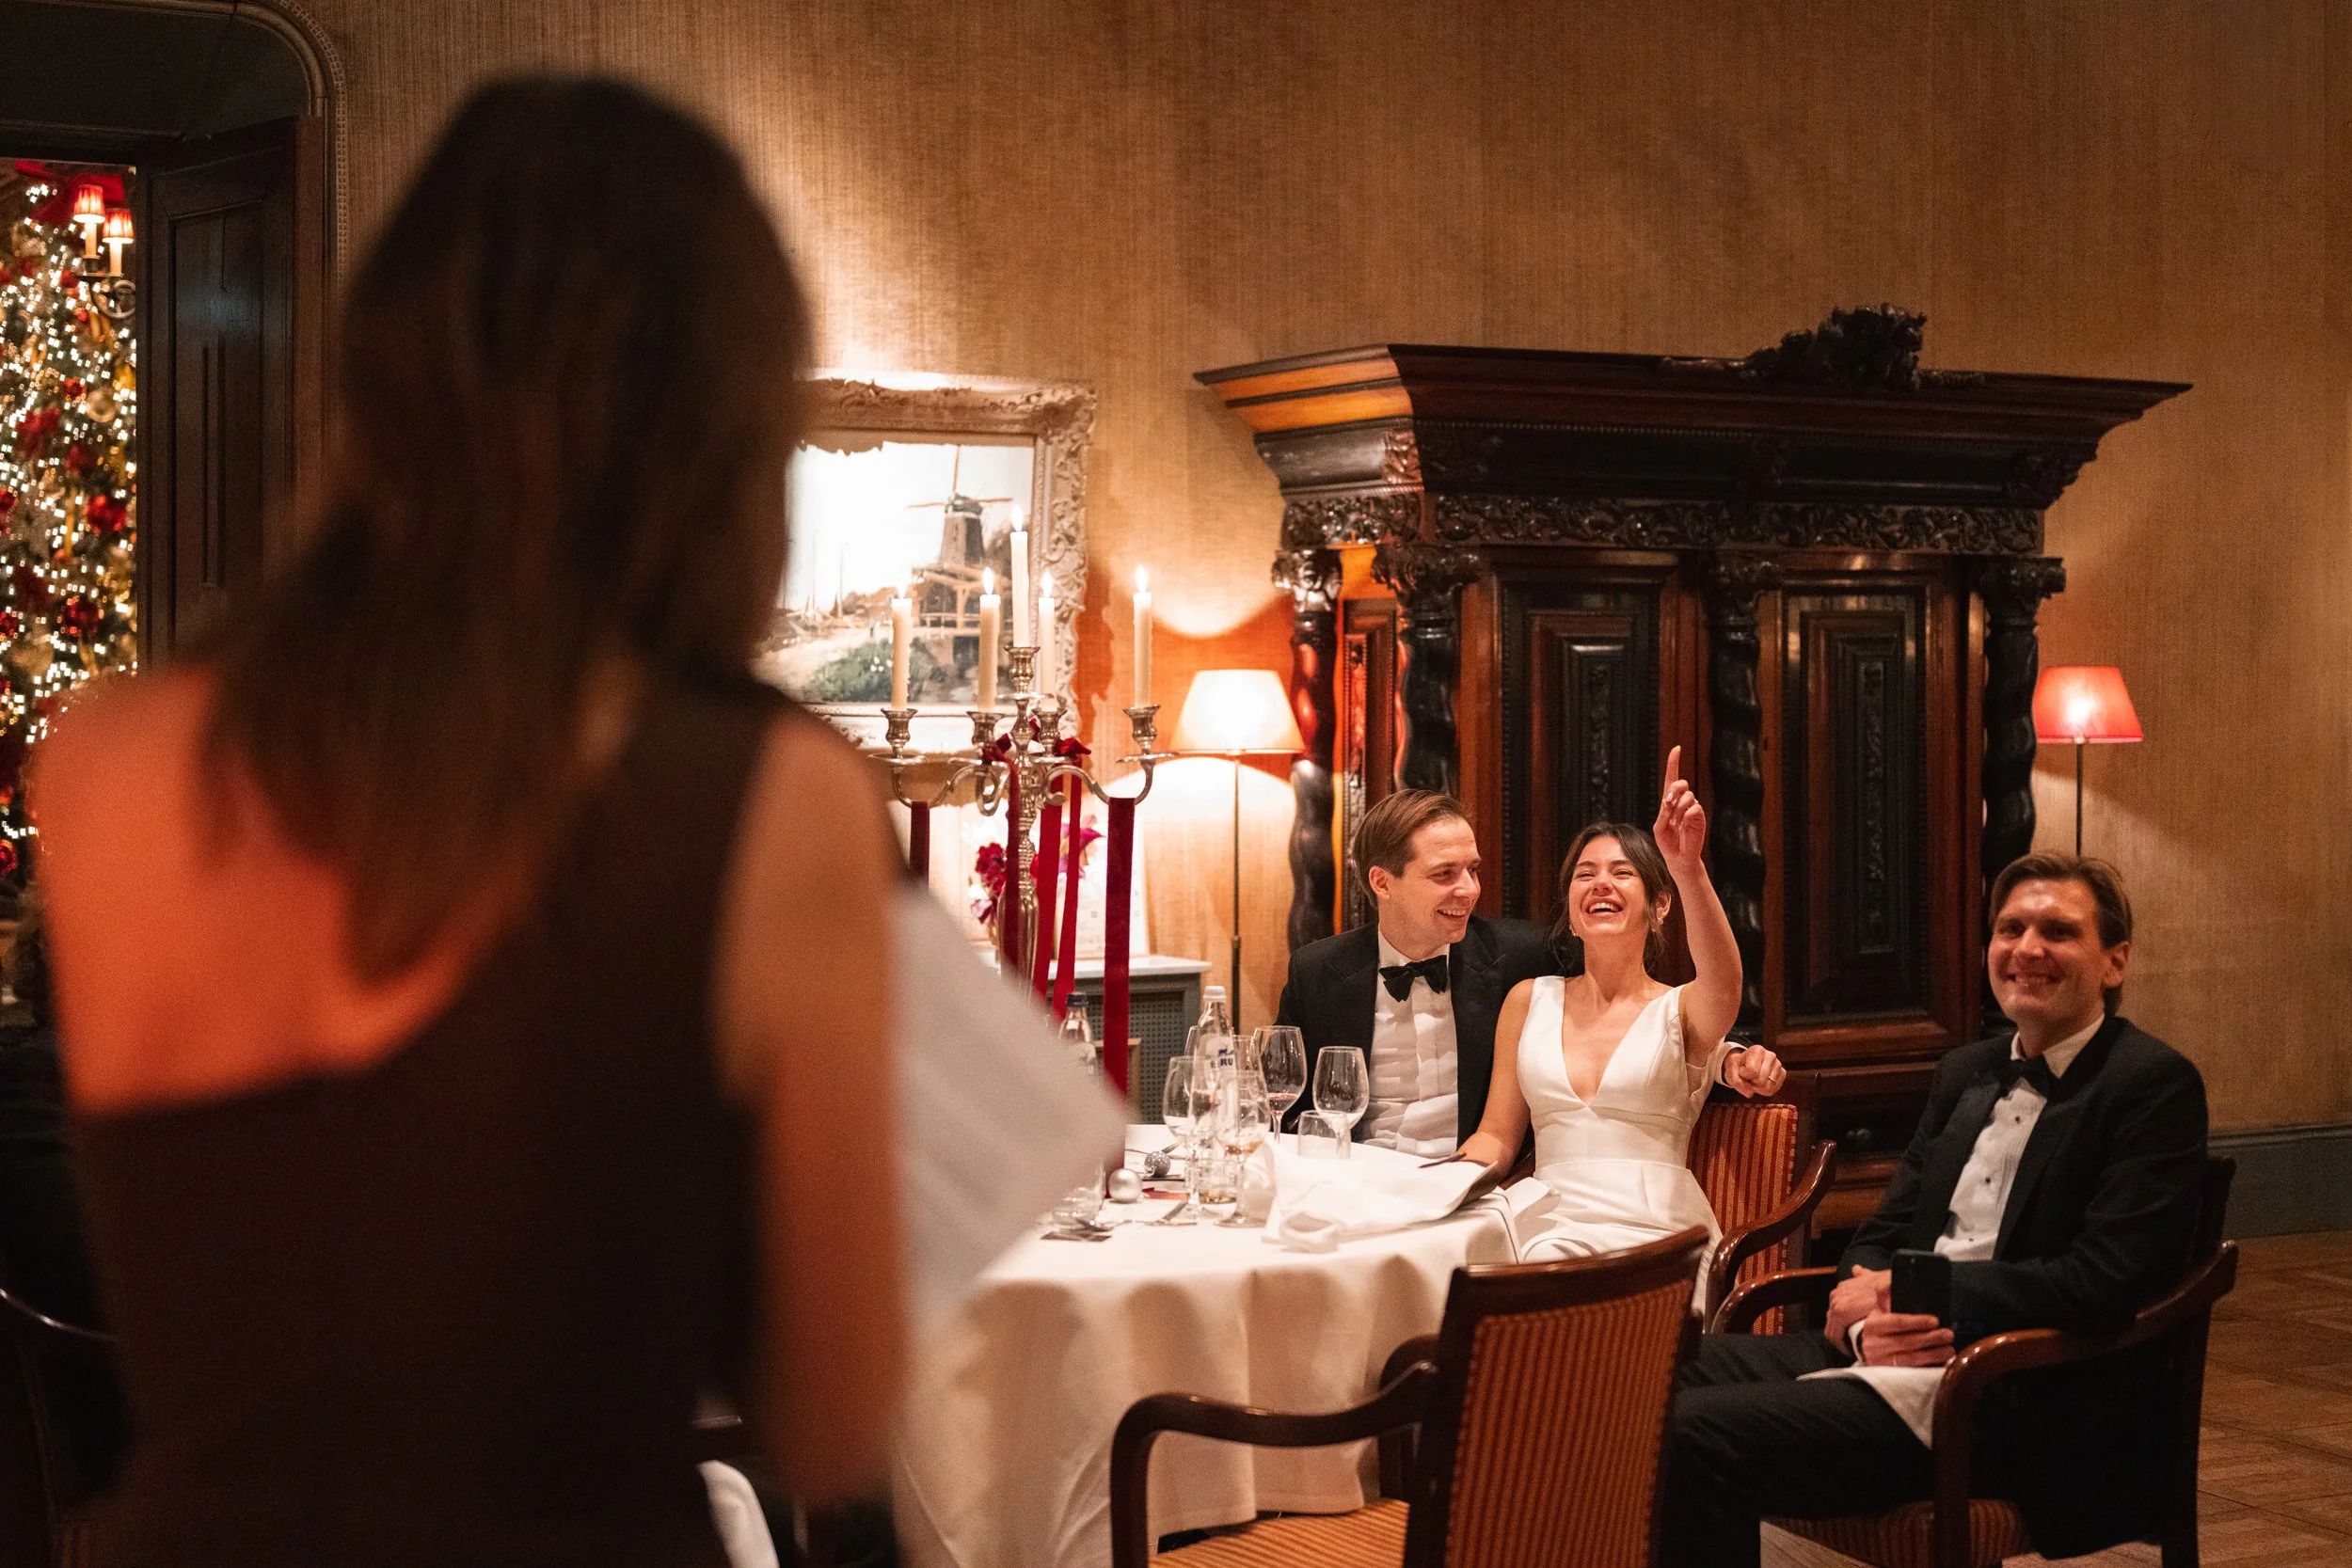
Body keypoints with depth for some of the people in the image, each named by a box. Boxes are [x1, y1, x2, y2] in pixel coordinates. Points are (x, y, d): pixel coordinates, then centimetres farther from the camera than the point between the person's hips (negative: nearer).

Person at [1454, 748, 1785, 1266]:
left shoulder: (1684, 1009, 9)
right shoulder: (1529, 1000, 18)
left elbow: (1723, 984, -17)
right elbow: (1497, 1136, 20)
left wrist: (1688, 866, -35)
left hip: (1654, 1229, -3)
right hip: (1547, 1228, 3)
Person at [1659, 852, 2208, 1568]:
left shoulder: (2156, 1084, -5)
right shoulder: (1966, 1071, 18)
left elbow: (2104, 1282, -15)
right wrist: (1867, 1317, -7)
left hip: (2022, 1402, -7)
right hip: (1888, 1351, 7)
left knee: (1703, 1436, -25)